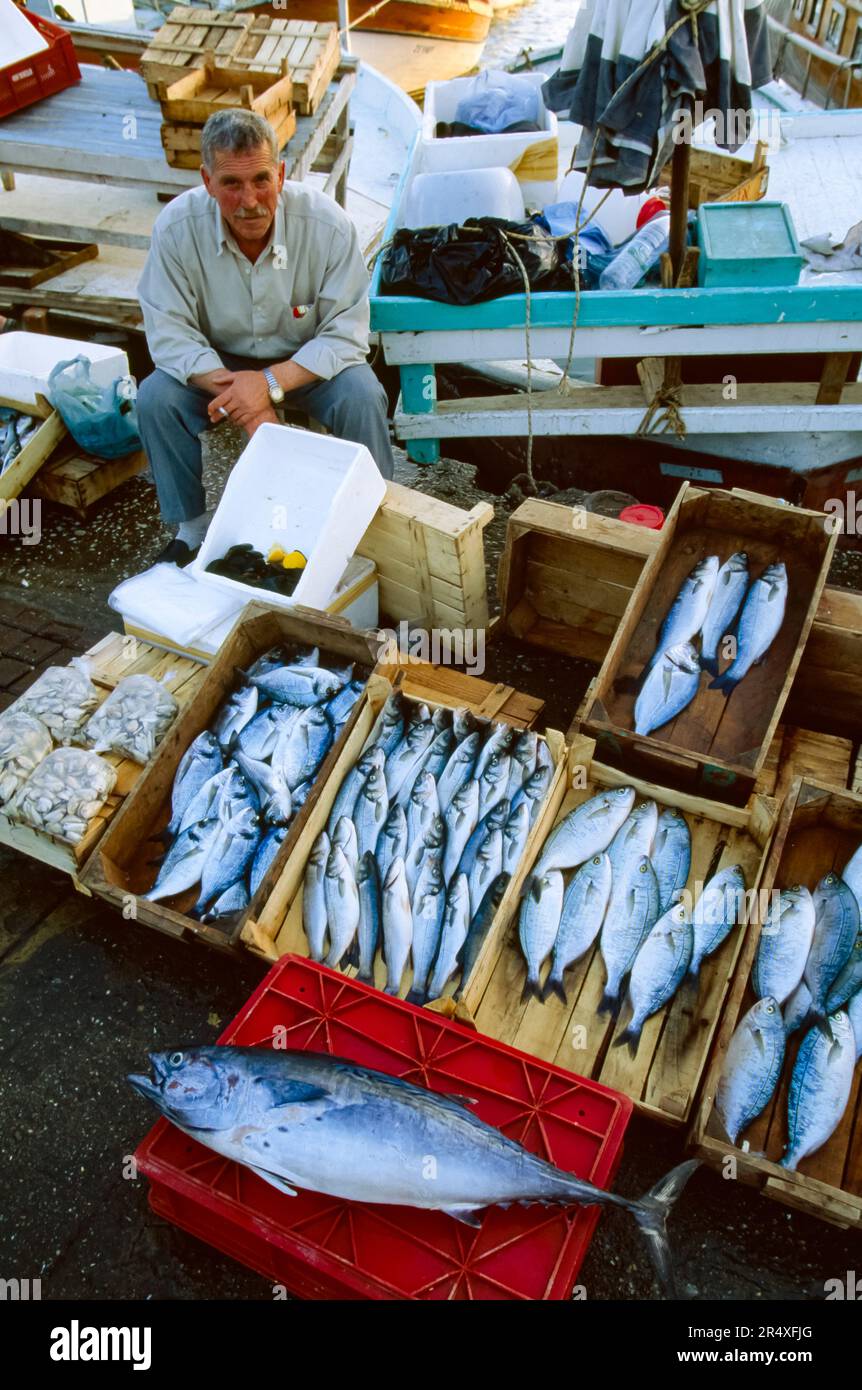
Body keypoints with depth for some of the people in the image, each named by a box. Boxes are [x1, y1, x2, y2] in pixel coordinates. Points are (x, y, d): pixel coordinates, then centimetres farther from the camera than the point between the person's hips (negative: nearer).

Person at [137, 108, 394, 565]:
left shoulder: (327, 224, -24)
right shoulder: (176, 227, -21)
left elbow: (347, 335, -21)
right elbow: (170, 334, -19)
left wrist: (271, 382, -34)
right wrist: (245, 400, -34)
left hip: (307, 361, -1)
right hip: (218, 363, 1)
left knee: (362, 395, -29)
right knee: (155, 398, -23)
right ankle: (192, 526, -1)